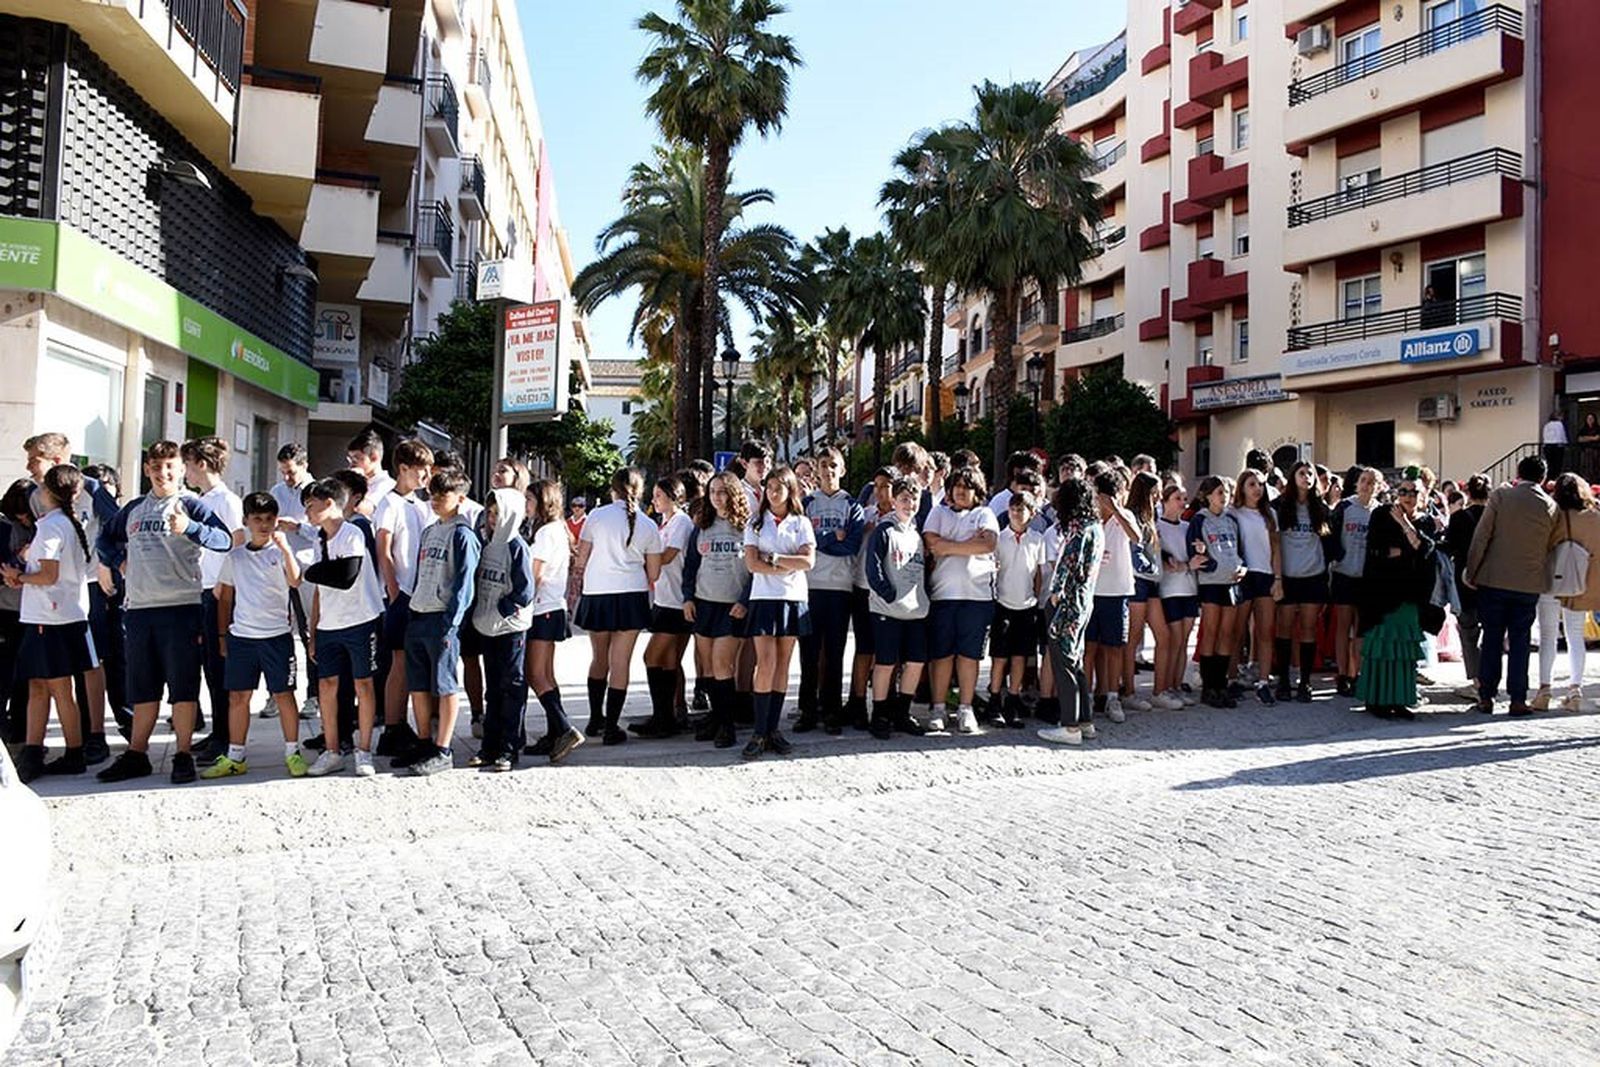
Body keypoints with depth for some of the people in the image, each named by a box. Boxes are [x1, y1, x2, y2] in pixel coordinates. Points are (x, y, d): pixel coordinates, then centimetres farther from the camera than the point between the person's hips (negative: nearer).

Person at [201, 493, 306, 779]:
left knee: (283, 694, 1)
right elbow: (225, 598, 15)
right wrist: (222, 635, 11)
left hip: (276, 634, -3)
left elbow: (295, 581, -19)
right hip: (240, 635, 3)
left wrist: (284, 547, -28)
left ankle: (293, 753, 11)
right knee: (237, 696, 7)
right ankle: (234, 757, 17)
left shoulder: (281, 552, 0)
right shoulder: (234, 557, 9)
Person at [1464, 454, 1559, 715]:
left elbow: (1481, 537, -7)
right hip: (1529, 583, 1)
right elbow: (1549, 547, 6)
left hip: (1494, 579, -1)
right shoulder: (1550, 506, 0)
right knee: (1520, 640, 7)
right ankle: (1517, 699, 7)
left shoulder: (1501, 496, -6)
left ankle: (1486, 696, 9)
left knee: (1492, 638, 7)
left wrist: (1471, 573, -1)